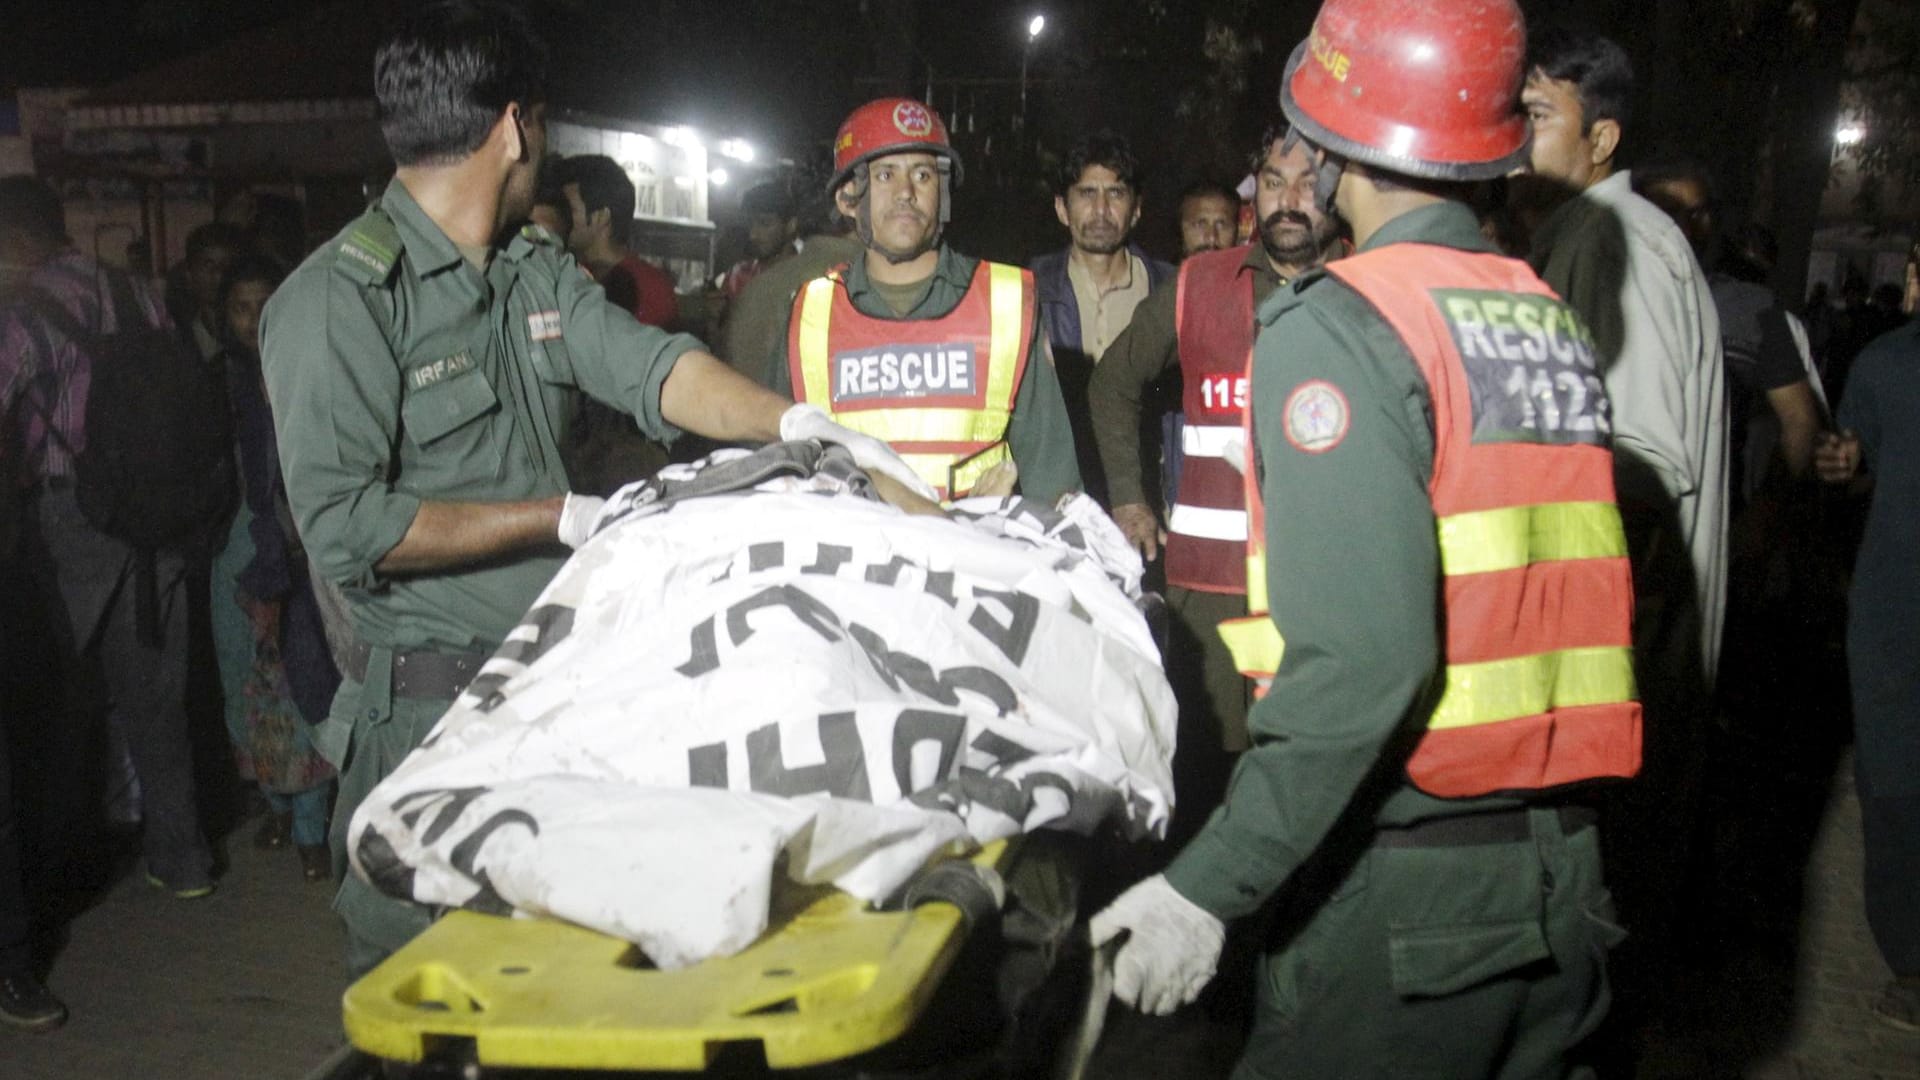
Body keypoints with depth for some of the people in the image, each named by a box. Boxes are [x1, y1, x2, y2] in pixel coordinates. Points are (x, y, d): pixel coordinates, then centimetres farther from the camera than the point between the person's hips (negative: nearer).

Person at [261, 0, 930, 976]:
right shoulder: (337, 299, -12)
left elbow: (648, 366, -1)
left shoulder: (536, 271, 12)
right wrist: (561, 519, -15)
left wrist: (791, 420, -18)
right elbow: (345, 528, -18)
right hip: (425, 704, -6)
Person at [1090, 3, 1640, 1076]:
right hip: (1564, 872, 7)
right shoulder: (1554, 318, 7)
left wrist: (1207, 890, -19)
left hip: (1405, 897, -7)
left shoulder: (1336, 326, -14)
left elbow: (1360, 656, -23)